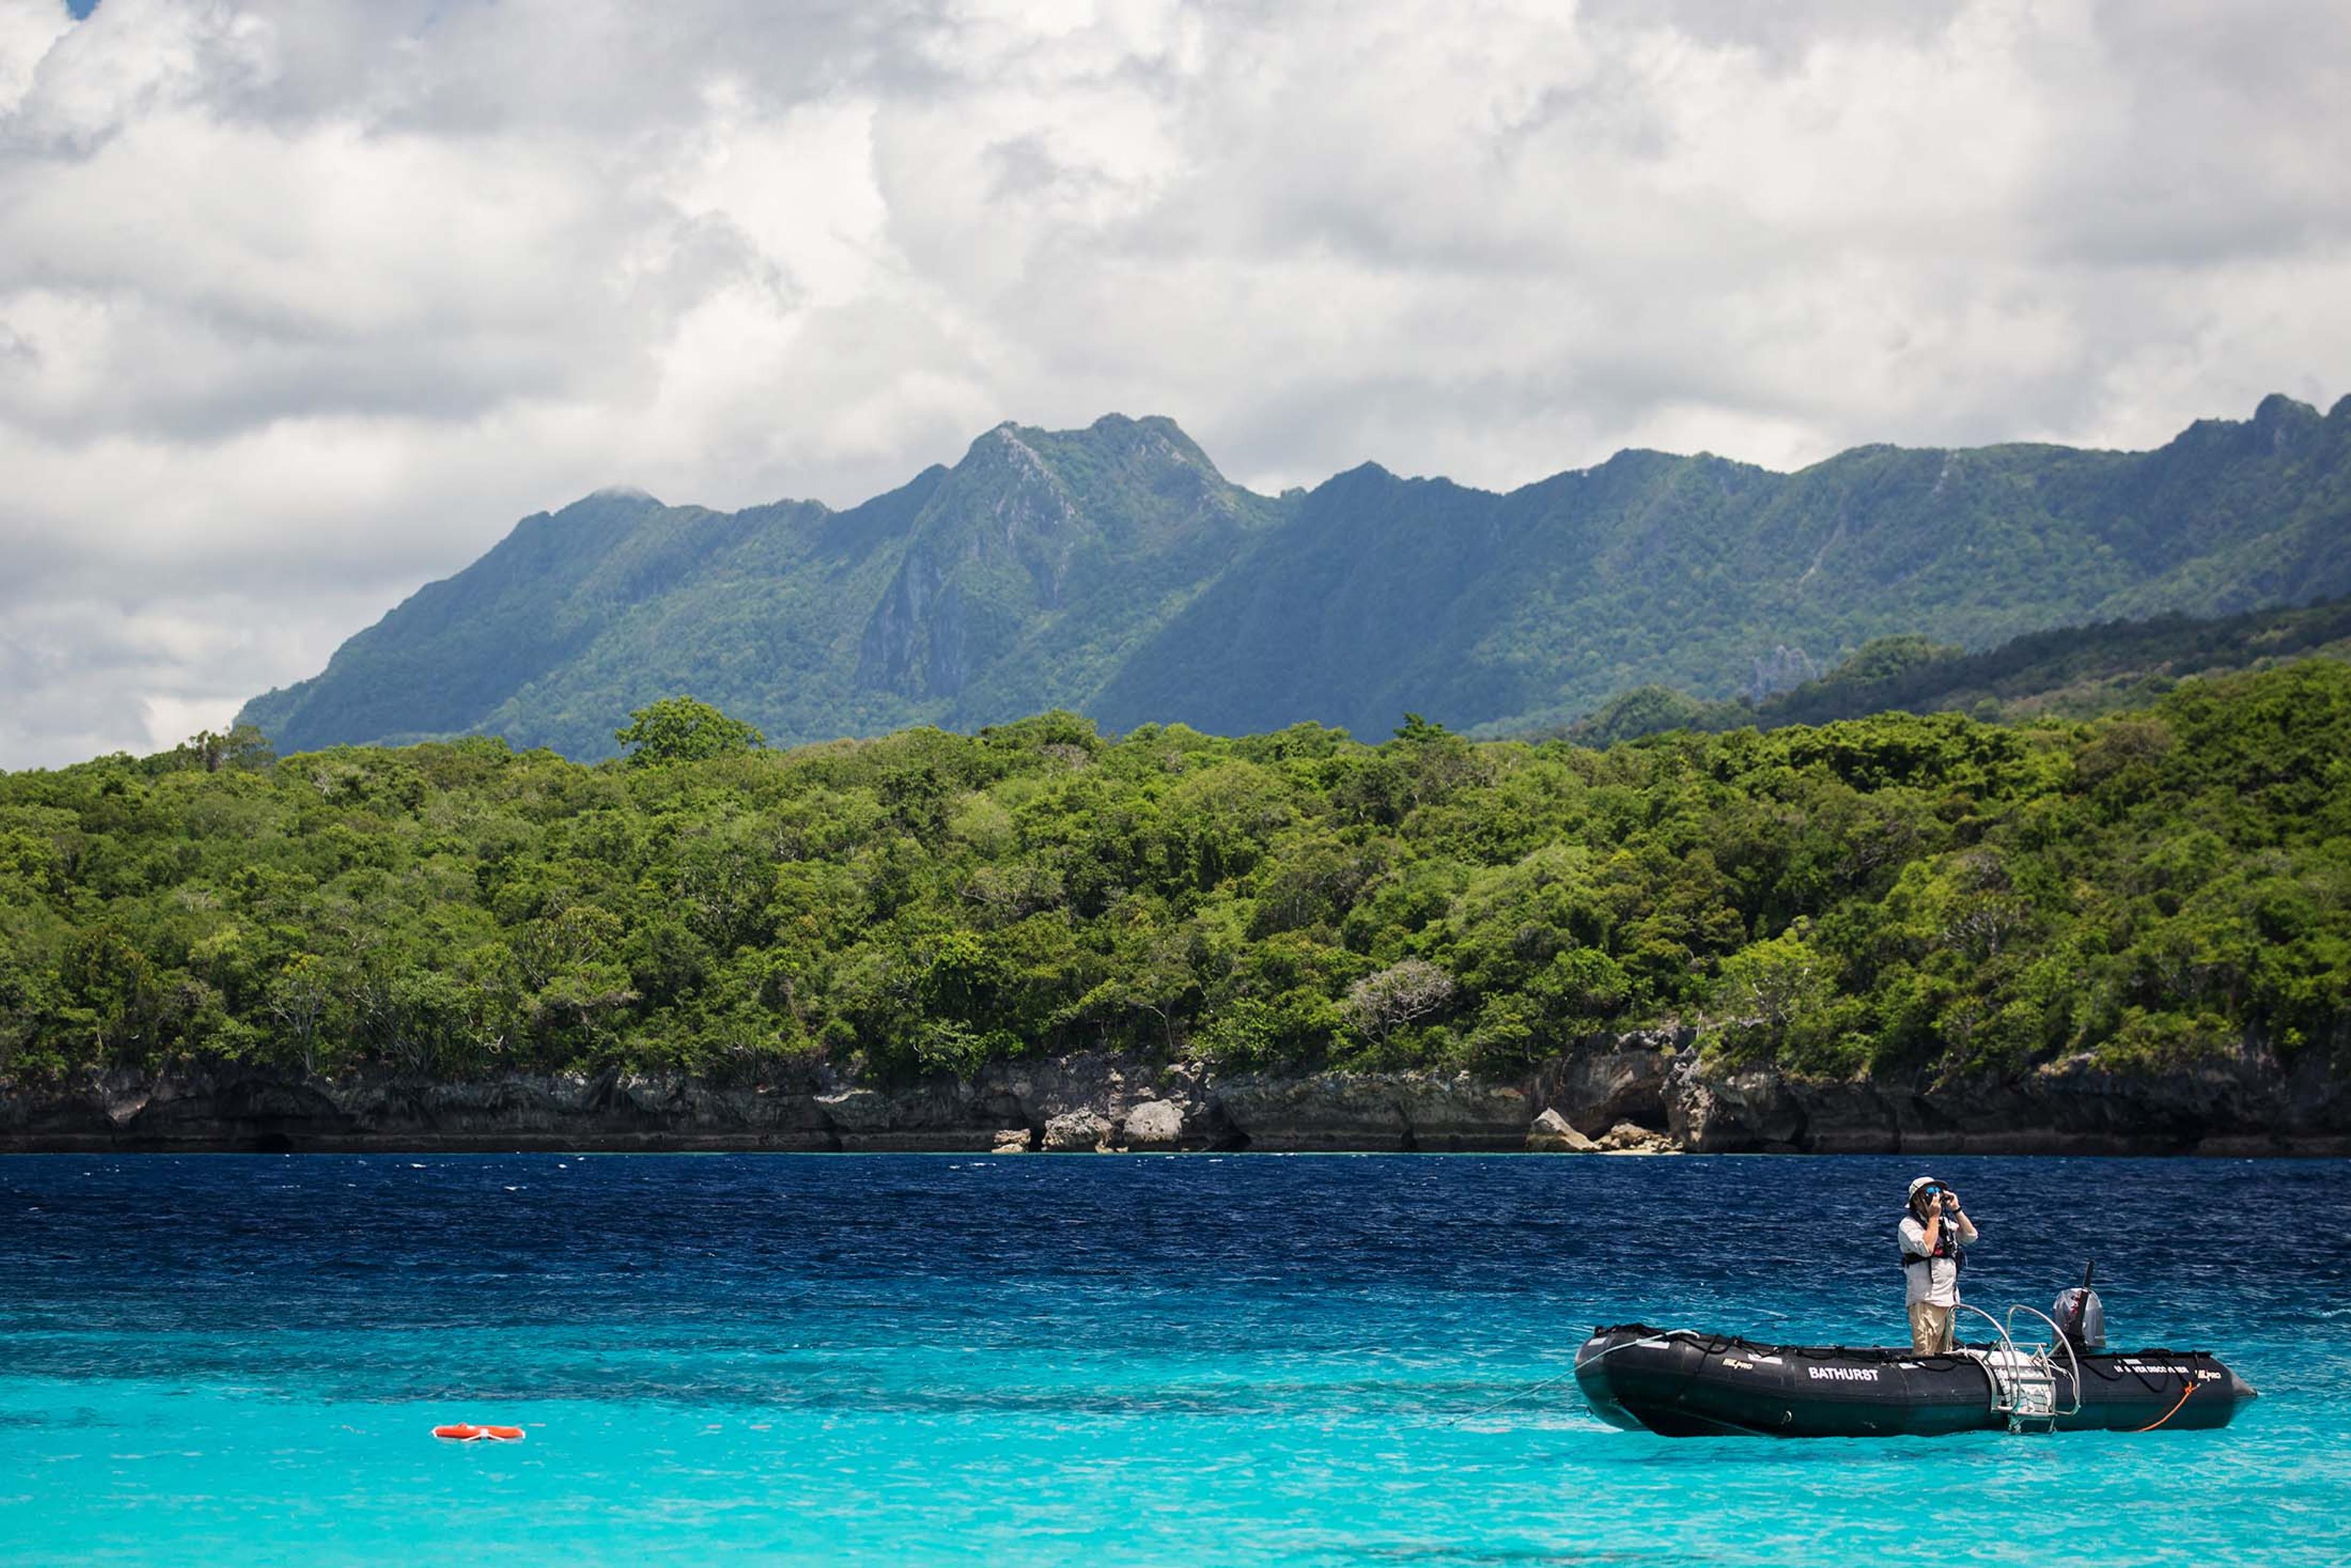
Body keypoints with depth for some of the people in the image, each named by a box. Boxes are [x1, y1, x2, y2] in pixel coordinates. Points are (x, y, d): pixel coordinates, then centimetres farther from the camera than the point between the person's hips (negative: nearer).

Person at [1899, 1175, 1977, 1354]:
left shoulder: (1946, 1222, 17)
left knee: (1945, 1356, 9)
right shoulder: (1909, 1224, -5)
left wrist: (1956, 1210, 4)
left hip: (1949, 1299, 7)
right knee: (1924, 1354, -15)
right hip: (1925, 1300, -7)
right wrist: (1934, 1217, -12)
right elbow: (1926, 1248, -20)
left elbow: (1971, 1237, 10)